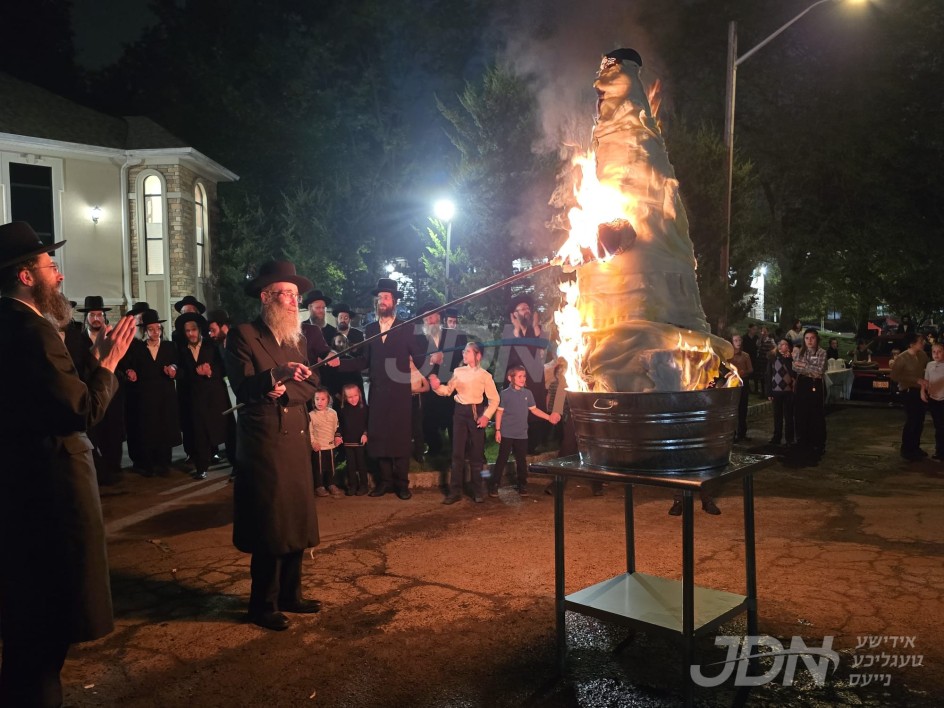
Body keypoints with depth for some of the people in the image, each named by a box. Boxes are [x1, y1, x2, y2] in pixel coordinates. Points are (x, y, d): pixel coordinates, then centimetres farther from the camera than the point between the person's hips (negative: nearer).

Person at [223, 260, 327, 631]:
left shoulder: (298, 339, 14)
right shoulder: (243, 335, -6)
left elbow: (311, 387, 8)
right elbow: (242, 387, -17)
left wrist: (285, 390, -12)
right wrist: (277, 374, -34)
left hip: (296, 440, 7)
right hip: (263, 441, -6)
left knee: (297, 521, 11)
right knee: (269, 525, -2)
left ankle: (289, 594, 25)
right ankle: (263, 604, 12)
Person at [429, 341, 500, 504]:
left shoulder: (485, 375, -2)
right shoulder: (458, 372, 6)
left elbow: (494, 399, -1)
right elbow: (447, 391, 5)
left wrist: (486, 416, -11)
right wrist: (437, 386, -15)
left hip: (476, 413, -2)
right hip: (460, 412, 2)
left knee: (476, 453, 5)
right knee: (457, 452, 2)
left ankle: (478, 490, 18)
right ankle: (455, 491, 8)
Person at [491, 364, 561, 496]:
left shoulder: (527, 393, 4)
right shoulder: (505, 394, -7)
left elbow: (534, 409, 11)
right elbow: (499, 412, -4)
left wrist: (549, 417, 4)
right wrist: (497, 430, -7)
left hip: (522, 434, 4)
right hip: (507, 434, -3)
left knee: (521, 460, 11)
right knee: (502, 459, 0)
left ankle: (522, 485, 22)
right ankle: (494, 485, 7)